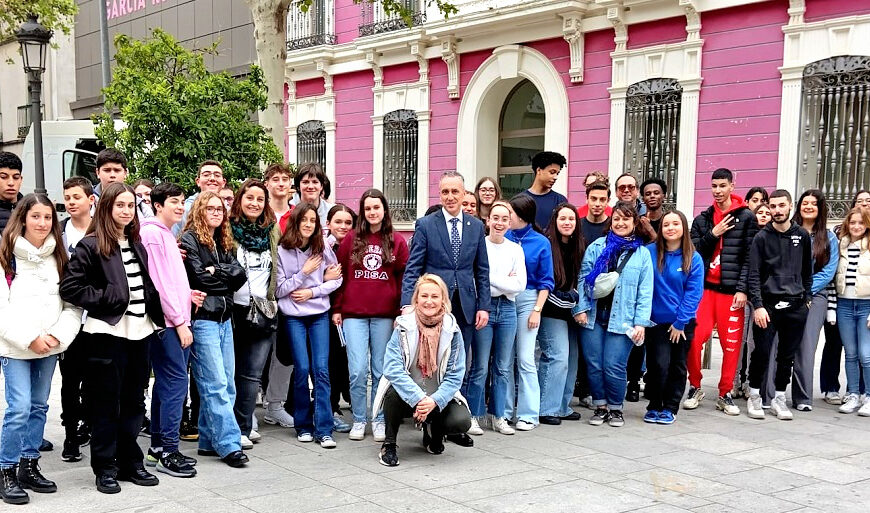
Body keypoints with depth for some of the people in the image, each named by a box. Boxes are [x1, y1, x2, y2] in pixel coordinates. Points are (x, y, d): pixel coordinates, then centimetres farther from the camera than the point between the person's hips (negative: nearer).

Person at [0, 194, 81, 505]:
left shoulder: (58, 257, 9)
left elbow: (73, 303, 4)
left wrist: (59, 335, -11)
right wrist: (29, 338, -15)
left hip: (49, 347, 4)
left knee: (39, 406, 10)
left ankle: (29, 466, 20)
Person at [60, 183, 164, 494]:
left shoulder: (137, 244, 14)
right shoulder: (91, 246, -6)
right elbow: (69, 287, -13)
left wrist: (156, 317, 11)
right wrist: (109, 299, -14)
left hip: (140, 331, 6)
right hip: (108, 333, -6)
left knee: (134, 401, 12)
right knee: (106, 403, 2)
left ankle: (130, 462, 22)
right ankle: (105, 468, 12)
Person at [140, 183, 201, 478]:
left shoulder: (167, 234, 19)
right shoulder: (152, 233, -10)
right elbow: (158, 282, -15)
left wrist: (187, 294, 6)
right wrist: (179, 321, -14)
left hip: (176, 321, 10)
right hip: (167, 321, -10)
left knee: (166, 384, 12)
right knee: (177, 383, -9)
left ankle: (158, 447, 19)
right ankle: (168, 452, -4)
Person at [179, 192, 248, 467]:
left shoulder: (224, 242, 18)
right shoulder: (189, 240, -4)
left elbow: (240, 276, 6)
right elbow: (199, 277, -14)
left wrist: (216, 271, -8)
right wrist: (226, 277, -1)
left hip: (224, 318, 8)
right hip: (203, 318, -8)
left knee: (226, 383, 8)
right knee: (215, 384, -8)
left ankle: (209, 441, 16)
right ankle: (229, 444, -6)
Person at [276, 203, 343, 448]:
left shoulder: (323, 249, 3)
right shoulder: (283, 251, -3)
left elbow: (336, 279, 7)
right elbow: (279, 290, -3)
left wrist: (312, 292, -6)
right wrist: (303, 273, -11)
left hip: (319, 314, 1)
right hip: (293, 316, -1)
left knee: (321, 369, -5)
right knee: (302, 369, -4)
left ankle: (324, 429, -3)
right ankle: (303, 425, 11)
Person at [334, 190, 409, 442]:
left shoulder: (397, 241, 6)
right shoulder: (351, 240, 7)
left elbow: (404, 278, 6)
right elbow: (340, 275, 9)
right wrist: (337, 309, 4)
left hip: (385, 315, 0)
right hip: (354, 314, 0)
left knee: (381, 370, 6)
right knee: (357, 370, -4)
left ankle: (379, 420, 17)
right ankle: (359, 420, 10)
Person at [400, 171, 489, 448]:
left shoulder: (476, 226, 8)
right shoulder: (425, 224, -1)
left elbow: (482, 270, 11)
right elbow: (412, 268, -5)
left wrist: (484, 306, 4)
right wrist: (408, 303, -15)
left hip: (464, 307, 3)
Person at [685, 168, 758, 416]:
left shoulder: (746, 218, 2)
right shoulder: (702, 220, 13)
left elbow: (750, 257, -2)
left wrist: (743, 289, -9)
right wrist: (713, 235, -7)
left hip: (732, 290, -2)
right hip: (704, 287, 2)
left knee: (731, 344, 0)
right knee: (694, 339, -7)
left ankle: (725, 394, 15)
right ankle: (695, 387, 11)